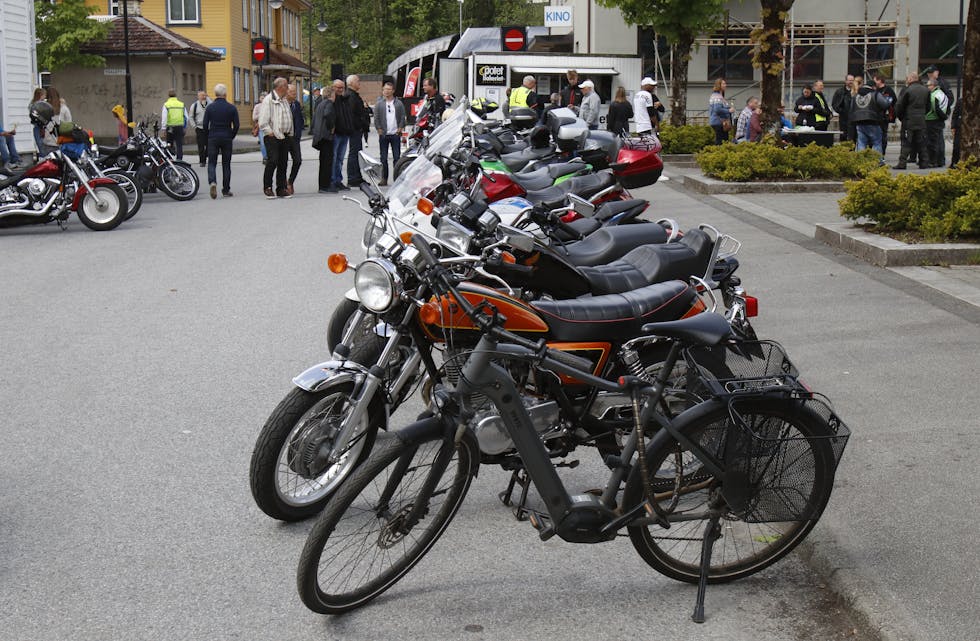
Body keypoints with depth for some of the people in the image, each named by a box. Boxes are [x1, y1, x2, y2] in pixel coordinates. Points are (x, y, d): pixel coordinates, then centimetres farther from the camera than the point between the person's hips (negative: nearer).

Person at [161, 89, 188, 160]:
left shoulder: (166, 105, -2)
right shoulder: (181, 104, 6)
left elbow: (164, 118, -6)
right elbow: (186, 117, 9)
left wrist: (164, 128, -2)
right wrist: (184, 125, 19)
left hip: (170, 127, -1)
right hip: (180, 127, 1)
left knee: (169, 145, 9)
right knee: (179, 145, 2)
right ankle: (179, 159, -3)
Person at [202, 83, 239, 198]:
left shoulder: (210, 107, -1)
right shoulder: (231, 108, -2)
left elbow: (205, 124, -3)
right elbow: (236, 125, -3)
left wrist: (207, 138, 10)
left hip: (213, 138, 0)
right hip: (227, 139, 0)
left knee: (212, 162, 5)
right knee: (226, 164, 8)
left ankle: (212, 182, -23)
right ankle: (226, 190, 10)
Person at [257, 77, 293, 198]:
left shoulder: (284, 100, 18)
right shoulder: (269, 100, -8)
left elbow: (289, 119, 22)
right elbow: (263, 121, -13)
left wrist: (290, 133, 13)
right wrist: (270, 133, -14)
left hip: (285, 137, 7)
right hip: (273, 137, -7)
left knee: (283, 163, 6)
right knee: (273, 160, -14)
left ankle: (281, 189, 11)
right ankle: (267, 187, -3)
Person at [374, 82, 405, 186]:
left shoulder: (399, 103, 6)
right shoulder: (379, 103, 4)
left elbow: (403, 117, 6)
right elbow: (376, 118, 3)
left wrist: (400, 129, -4)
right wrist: (379, 129, -5)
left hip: (395, 134, 0)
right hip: (383, 134, 0)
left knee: (397, 157, 1)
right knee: (383, 158, 4)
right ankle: (384, 178, 9)